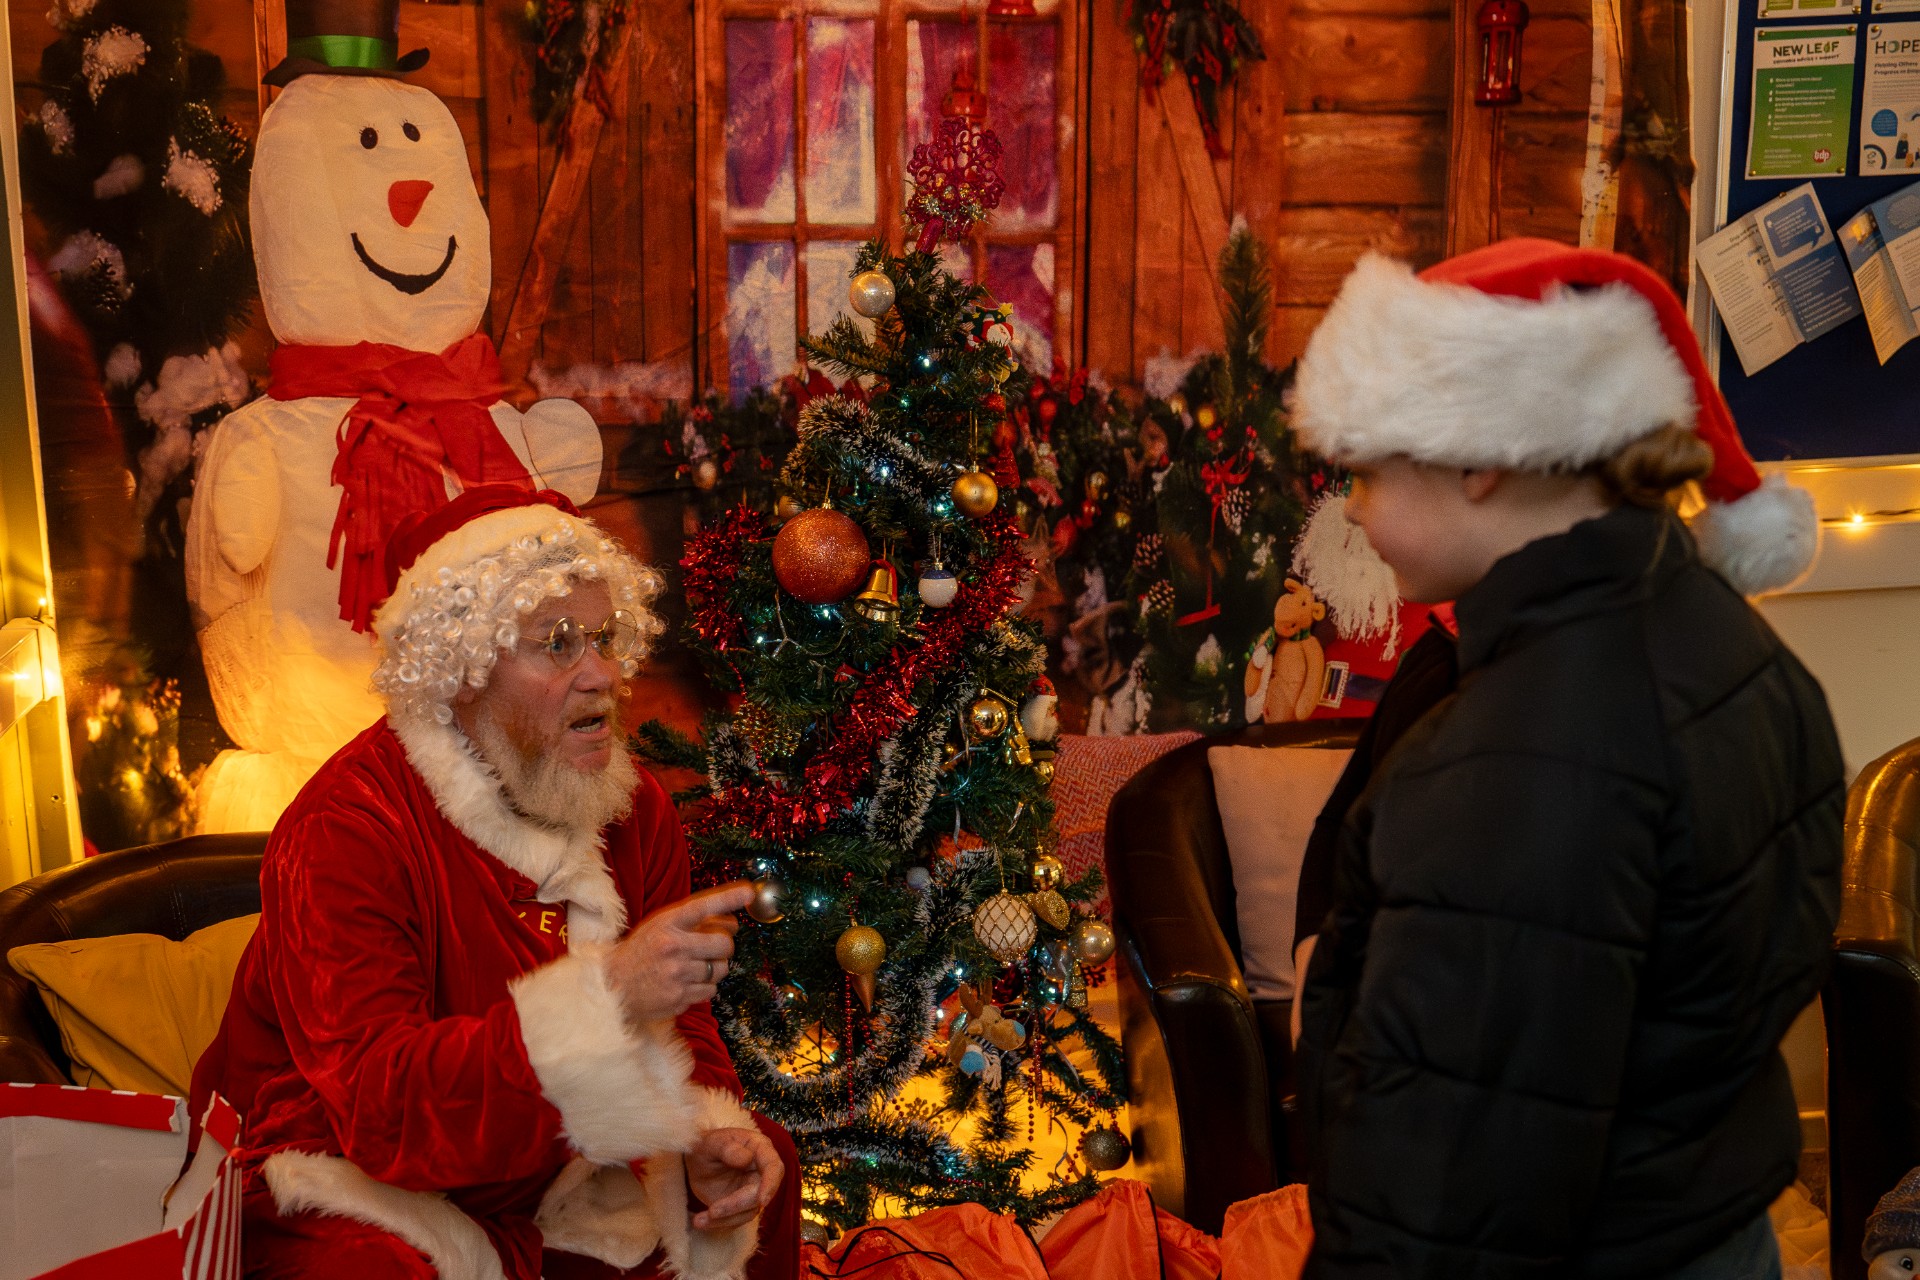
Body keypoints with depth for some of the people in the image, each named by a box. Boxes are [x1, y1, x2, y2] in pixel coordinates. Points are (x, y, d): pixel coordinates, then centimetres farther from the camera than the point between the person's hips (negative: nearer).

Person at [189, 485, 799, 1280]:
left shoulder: (633, 810, -2)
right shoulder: (345, 827, -25)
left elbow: (680, 1026, 2)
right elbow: (381, 1107, -34)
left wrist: (707, 1140, -22)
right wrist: (606, 996, -46)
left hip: (542, 1176, 6)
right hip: (349, 1187, -6)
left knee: (760, 1164, -3)